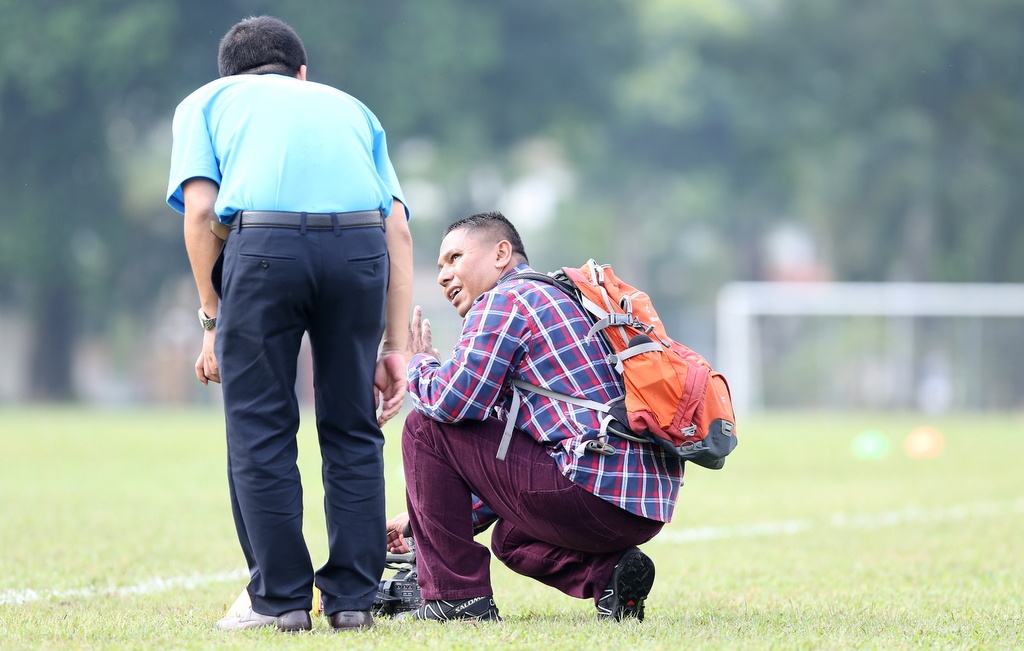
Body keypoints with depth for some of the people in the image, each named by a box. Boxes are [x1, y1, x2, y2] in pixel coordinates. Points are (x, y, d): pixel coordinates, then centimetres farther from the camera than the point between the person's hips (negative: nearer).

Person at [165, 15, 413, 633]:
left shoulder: (206, 101, 26)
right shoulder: (348, 104, 33)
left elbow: (200, 209, 7)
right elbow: (398, 228, 20)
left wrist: (213, 323, 12)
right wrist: (395, 347, 18)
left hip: (262, 242, -2)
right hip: (358, 246, 2)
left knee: (261, 435, 8)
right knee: (353, 431, 14)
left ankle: (282, 600, 10)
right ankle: (353, 599, 14)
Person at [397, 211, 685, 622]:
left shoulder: (504, 300, 0)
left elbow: (451, 401, -12)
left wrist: (418, 366, 12)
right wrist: (437, 521, 31)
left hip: (596, 491, -10)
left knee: (426, 427, 3)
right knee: (511, 537, 37)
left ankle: (457, 596, 3)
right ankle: (608, 574, 9)